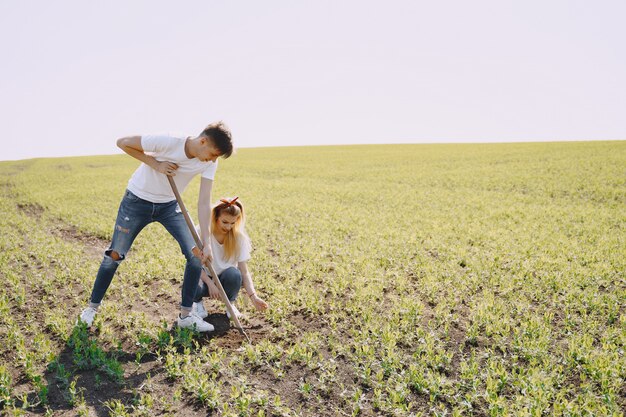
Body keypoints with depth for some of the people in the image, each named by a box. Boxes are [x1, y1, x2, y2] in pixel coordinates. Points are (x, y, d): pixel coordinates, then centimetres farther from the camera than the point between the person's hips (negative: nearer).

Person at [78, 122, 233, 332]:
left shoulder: (209, 162, -17)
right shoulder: (168, 141, -30)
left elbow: (204, 202, -17)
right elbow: (123, 142, -19)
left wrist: (206, 241, -23)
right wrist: (155, 164, -26)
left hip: (169, 205, 4)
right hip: (137, 201, -3)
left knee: (196, 255, -10)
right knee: (115, 256, 3)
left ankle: (186, 315, 4)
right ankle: (92, 307, 27)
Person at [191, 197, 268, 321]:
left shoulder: (239, 237, -13)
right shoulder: (202, 232, -16)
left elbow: (244, 272, -14)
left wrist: (253, 296, -29)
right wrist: (210, 283, -29)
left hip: (225, 280, 1)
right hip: (205, 278, -1)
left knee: (234, 273, -34)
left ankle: (230, 303, -3)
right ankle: (197, 302, 2)